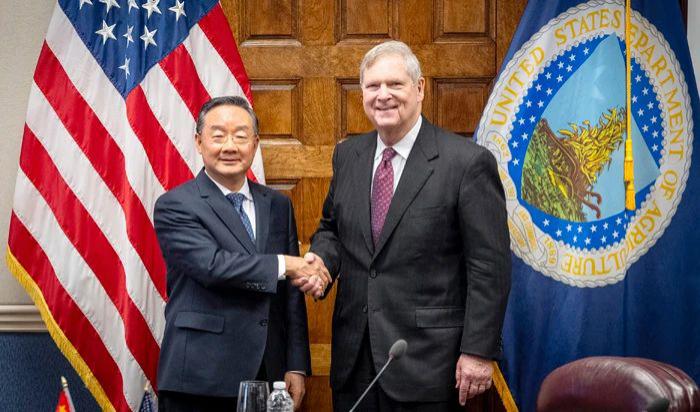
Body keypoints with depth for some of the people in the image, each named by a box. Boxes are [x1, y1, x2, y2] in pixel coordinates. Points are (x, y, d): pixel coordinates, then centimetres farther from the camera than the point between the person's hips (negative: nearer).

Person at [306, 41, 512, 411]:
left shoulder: (468, 162, -9)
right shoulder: (348, 155, 10)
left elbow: (489, 267, -10)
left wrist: (479, 351, -14)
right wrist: (321, 258, -2)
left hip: (425, 360, -5)